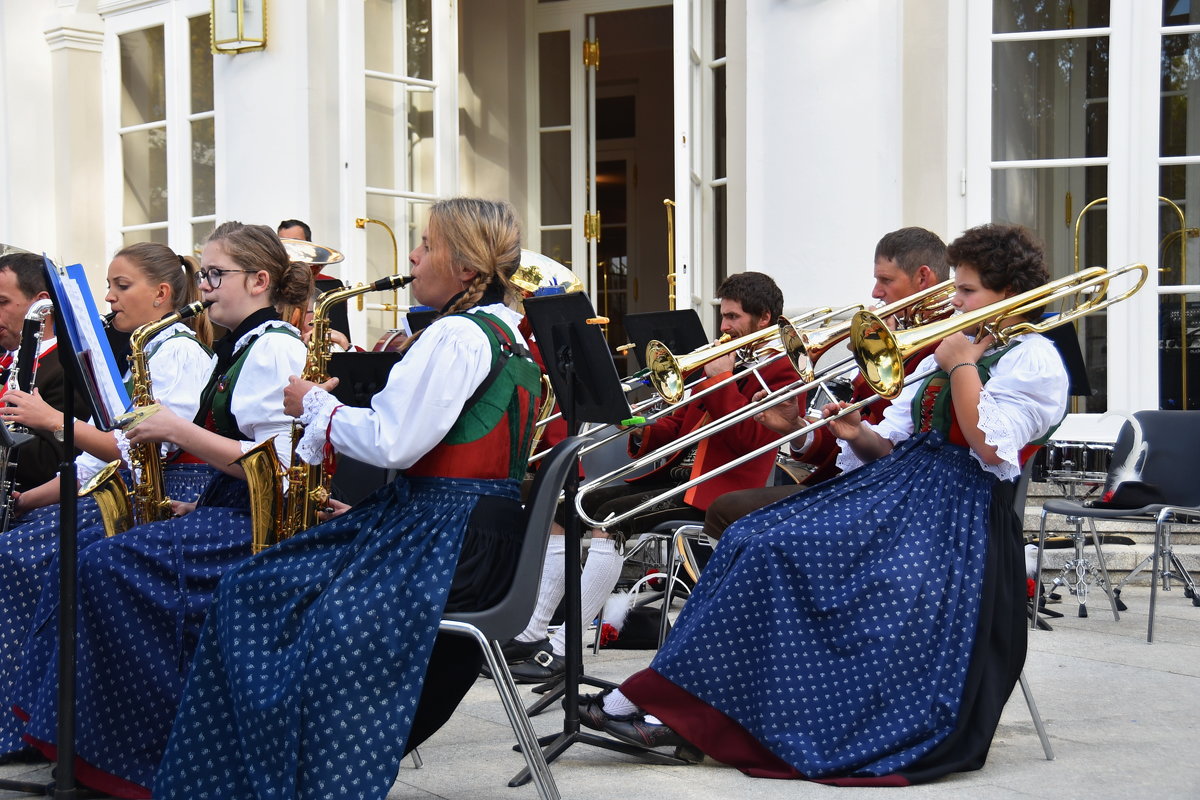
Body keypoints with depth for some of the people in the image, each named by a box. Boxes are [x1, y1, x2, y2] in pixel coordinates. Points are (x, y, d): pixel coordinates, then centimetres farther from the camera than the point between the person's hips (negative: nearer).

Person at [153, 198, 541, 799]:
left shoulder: (457, 334, -12)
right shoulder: (506, 334, 19)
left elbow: (391, 444, -18)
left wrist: (316, 406, -2)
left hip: (449, 540, -10)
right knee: (249, 588, 7)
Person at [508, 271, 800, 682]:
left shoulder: (780, 372, -2)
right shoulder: (723, 358, 23)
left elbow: (748, 437, -17)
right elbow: (675, 425, 22)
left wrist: (721, 378, -15)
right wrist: (642, 435, 1)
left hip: (714, 490, -9)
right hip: (674, 472, 9)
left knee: (610, 516, -30)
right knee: (566, 509, 0)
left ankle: (563, 650, -30)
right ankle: (530, 633, 0)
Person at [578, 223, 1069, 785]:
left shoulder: (1033, 359, 0)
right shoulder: (943, 355, 23)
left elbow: (992, 444, -16)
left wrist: (961, 365, -9)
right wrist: (862, 438, -2)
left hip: (959, 512, -8)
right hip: (901, 484, 9)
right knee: (760, 542, -11)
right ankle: (676, 711, -17)